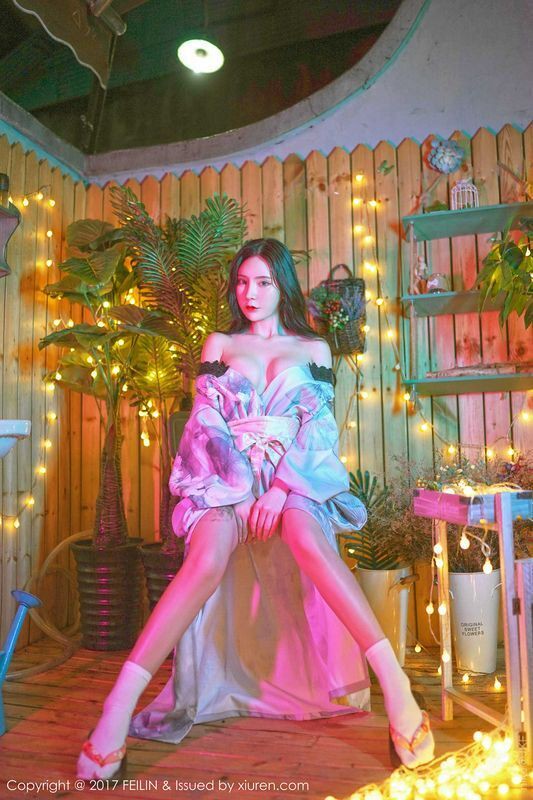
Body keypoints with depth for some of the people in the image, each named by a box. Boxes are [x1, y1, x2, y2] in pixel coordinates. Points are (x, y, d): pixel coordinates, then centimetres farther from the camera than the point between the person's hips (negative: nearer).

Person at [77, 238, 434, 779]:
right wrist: (246, 483, -8)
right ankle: (119, 706, -32)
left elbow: (319, 429, 5)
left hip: (297, 480, 0)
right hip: (227, 481, 0)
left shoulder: (314, 349, 17)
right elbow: (205, 424, 9)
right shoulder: (219, 344, 18)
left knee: (308, 539, -35)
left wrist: (279, 488, -12)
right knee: (207, 562, -30)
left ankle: (394, 684, -38)